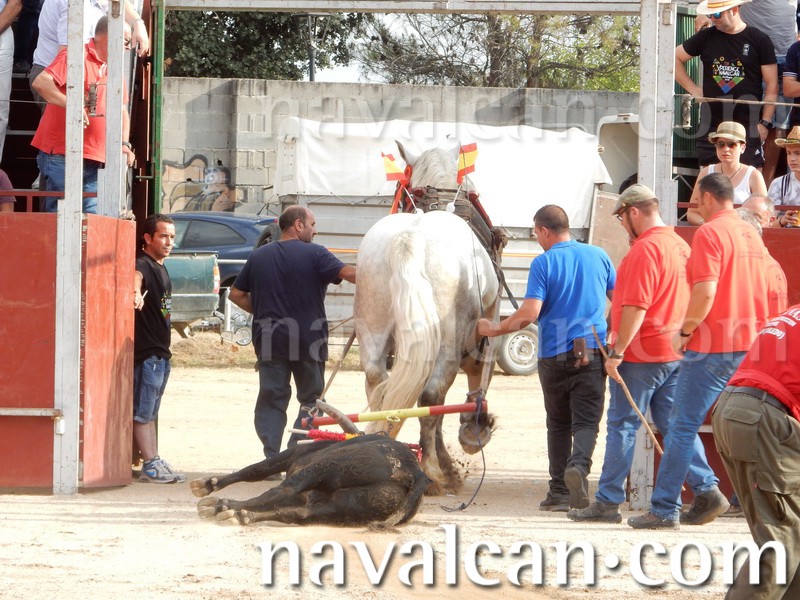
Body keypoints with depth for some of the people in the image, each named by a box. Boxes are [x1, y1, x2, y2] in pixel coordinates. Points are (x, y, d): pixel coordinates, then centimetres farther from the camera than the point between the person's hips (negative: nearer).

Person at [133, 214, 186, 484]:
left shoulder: (160, 268, 17)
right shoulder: (143, 265, -14)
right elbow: (135, 277, -40)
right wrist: (136, 292, -62)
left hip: (160, 351, 10)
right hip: (146, 352, -10)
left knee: (150, 413, 14)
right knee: (142, 412, -7)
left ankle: (155, 463, 19)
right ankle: (150, 466, -10)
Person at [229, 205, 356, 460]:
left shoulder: (259, 256, 9)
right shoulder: (314, 254, -6)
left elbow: (237, 294, 13)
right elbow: (349, 273, -16)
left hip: (269, 340, 3)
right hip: (308, 341, -3)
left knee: (271, 400, 6)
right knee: (311, 399, 8)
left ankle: (272, 458, -2)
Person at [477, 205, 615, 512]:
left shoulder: (543, 263, -6)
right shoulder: (598, 256, 6)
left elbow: (530, 313, -14)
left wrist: (495, 330, 0)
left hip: (554, 355, -1)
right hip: (593, 353, 1)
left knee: (558, 424, 12)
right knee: (586, 421, -2)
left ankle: (559, 492, 12)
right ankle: (579, 464, -31)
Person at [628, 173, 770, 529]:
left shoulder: (709, 233, -12)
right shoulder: (751, 235, 14)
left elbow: (705, 291, -22)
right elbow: (759, 292, 20)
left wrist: (685, 332, -11)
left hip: (713, 344, -8)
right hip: (748, 345, 8)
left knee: (683, 425, -4)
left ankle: (664, 509, -3)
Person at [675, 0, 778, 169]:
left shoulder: (759, 40, 0)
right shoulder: (706, 37, 8)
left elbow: (771, 86, -1)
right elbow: (675, 58, 19)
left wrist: (765, 122, -8)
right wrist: (693, 89, 8)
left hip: (748, 124, -3)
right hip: (710, 123, 3)